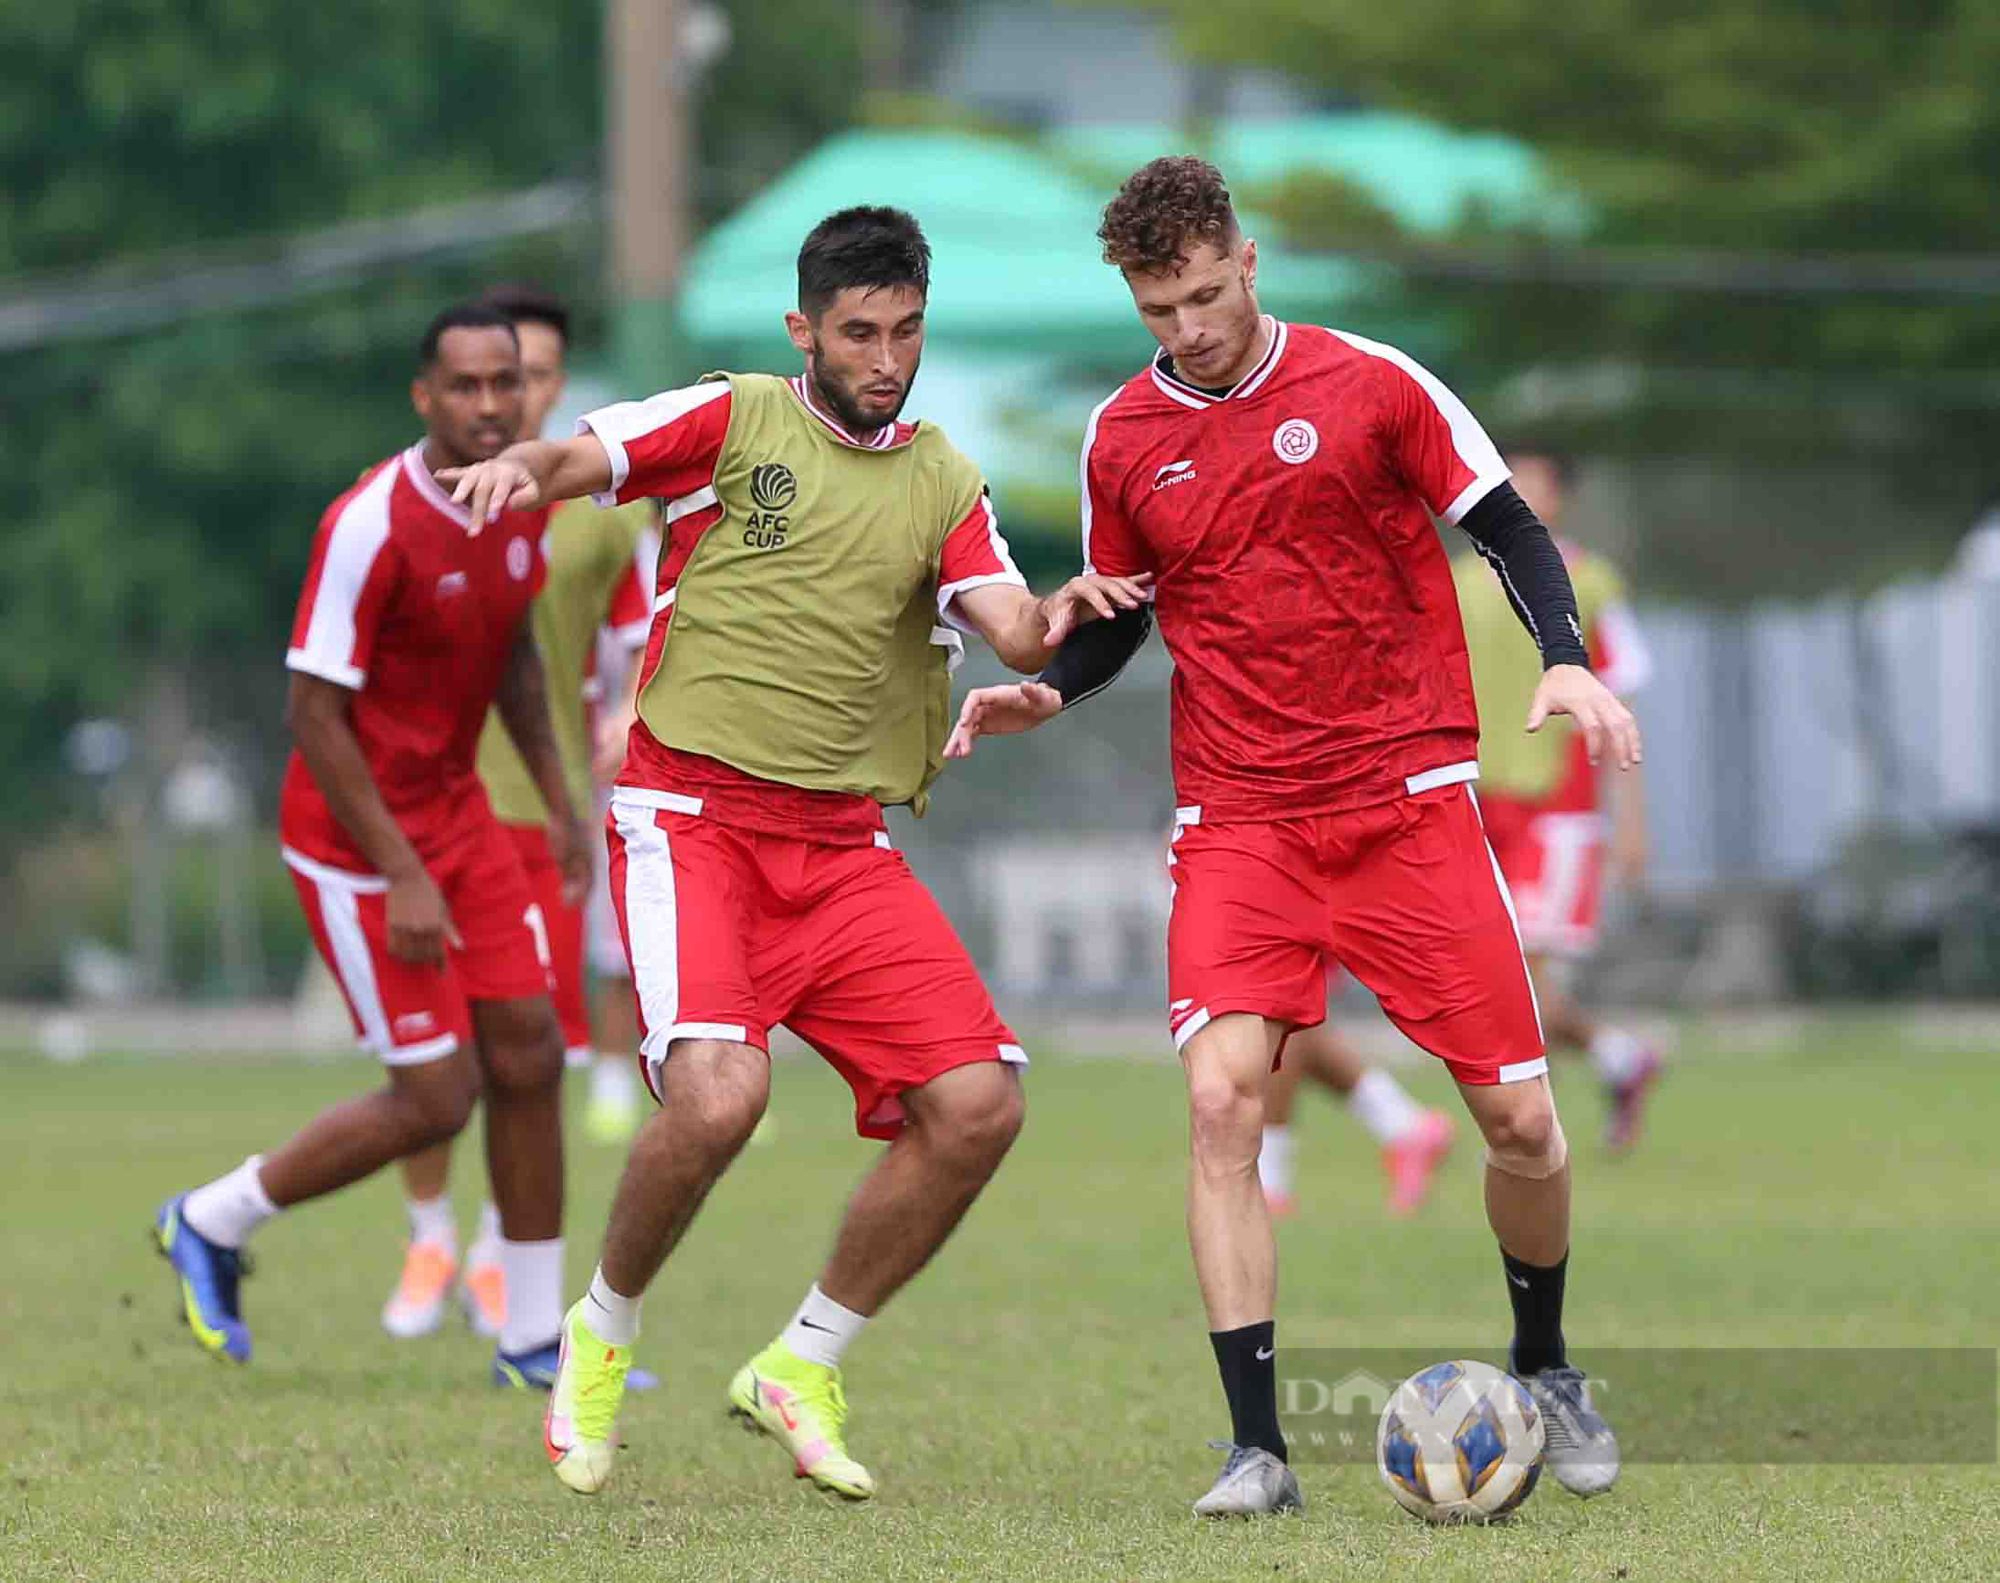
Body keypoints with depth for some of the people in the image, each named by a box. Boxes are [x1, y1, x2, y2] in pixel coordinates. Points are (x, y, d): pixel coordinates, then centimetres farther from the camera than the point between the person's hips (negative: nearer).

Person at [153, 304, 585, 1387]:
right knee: (436, 1099, -6)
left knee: (528, 1055, 3)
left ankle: (533, 1339, 13)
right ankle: (211, 1225, 14)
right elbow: (313, 713, -21)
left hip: (456, 809, 7)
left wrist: (558, 801, 16)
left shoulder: (526, 502, 0)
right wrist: (404, 878, -22)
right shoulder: (370, 527, -24)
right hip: (359, 841, -7)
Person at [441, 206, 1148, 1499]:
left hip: (845, 845, 5)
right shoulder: (735, 421, 3)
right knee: (719, 1091, -27)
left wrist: (1060, 616, -26)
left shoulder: (943, 484, 13)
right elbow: (582, 459, -9)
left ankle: (801, 1370, 10)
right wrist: (522, 468, -33)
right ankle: (602, 1338, 2)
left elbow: (1011, 623, -2)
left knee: (978, 1105, -10)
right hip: (692, 814, -5)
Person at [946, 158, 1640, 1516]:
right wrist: (1046, 691, -2)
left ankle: (1545, 1368, 27)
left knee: (1519, 1115, -1)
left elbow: (1509, 530, 1)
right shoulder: (1124, 439, 4)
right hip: (1237, 820, 1)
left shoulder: (1372, 384, -5)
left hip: (1408, 796, -1)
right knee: (1223, 1097, -19)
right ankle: (1257, 1445, -15)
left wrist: (1566, 660, -15)